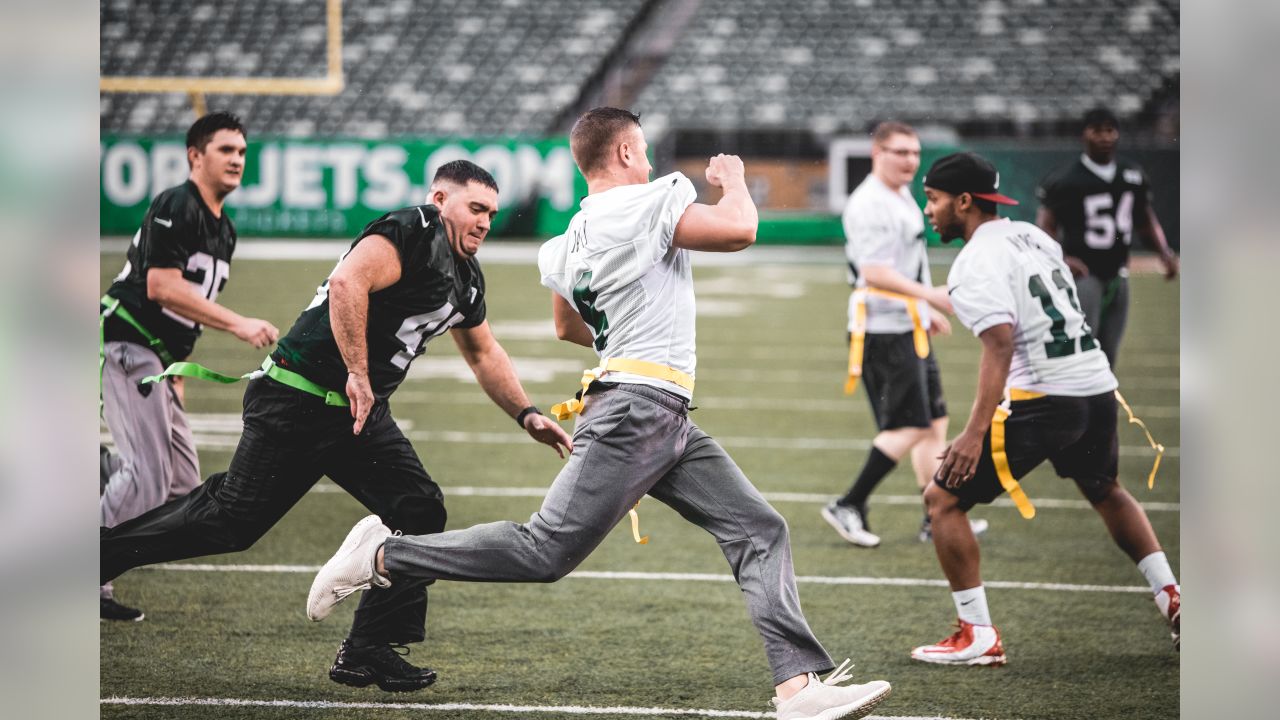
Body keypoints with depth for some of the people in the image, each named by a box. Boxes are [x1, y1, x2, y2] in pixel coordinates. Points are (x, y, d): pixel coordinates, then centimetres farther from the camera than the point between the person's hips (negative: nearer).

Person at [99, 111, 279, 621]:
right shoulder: (176, 207, -13)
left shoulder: (224, 231, 15)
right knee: (148, 478, -13)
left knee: (183, 484, 9)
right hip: (127, 347, -9)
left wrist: (176, 372, 19)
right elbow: (161, 287, -22)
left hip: (158, 359, 9)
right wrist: (237, 324, -24)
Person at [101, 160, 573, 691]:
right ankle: (102, 552, 12)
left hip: (358, 413, 9)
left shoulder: (466, 278, 16)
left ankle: (368, 652, 2)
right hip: (298, 402, -9)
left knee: (419, 510, -3)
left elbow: (483, 353, 32)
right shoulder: (411, 232, -15)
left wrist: (527, 415, 25)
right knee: (234, 518, -5)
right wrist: (359, 376, -29)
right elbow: (347, 282, -31)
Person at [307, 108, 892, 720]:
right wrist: (733, 180, 4)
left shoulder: (565, 246, 18)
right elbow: (739, 231, -16)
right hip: (637, 410, -10)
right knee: (546, 552, -11)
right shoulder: (649, 201, -8)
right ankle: (384, 555, 0)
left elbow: (568, 328, 34)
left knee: (760, 531, 1)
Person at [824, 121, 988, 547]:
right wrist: (931, 295, -26)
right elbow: (875, 272, -24)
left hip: (910, 330, 10)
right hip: (884, 332, -10)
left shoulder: (902, 198, 17)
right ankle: (848, 507, -4)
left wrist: (926, 312, 26)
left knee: (935, 421, 11)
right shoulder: (869, 205, -17)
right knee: (909, 427, -11)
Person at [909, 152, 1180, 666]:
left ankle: (979, 637, -2)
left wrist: (975, 431, -26)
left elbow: (1001, 343, -22)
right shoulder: (1033, 237, 16)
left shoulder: (977, 262, -10)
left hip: (1042, 397, -9)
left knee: (944, 498, 0)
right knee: (1104, 491, 34)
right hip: (1097, 387, 9)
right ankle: (1172, 600, 29)